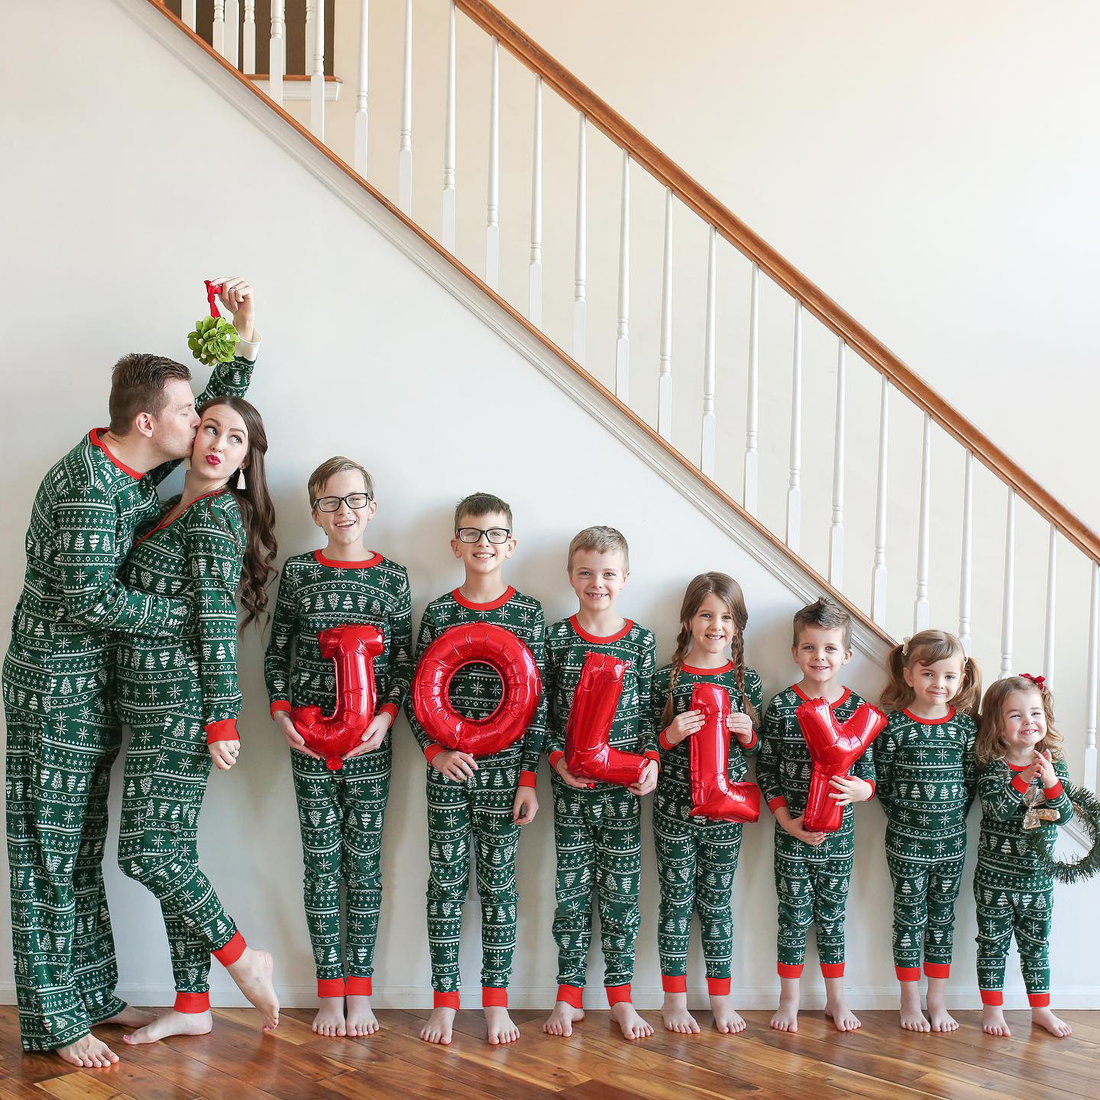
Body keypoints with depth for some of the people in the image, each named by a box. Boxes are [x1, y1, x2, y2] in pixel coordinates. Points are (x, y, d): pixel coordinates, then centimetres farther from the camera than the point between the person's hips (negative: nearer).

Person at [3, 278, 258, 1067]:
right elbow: (90, 600, -23)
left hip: (96, 687, 9)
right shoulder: (87, 488, -23)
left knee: (82, 850, 15)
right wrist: (187, 612, -15)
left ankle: (91, 995, 26)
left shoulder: (139, 463, 4)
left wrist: (246, 342, 7)